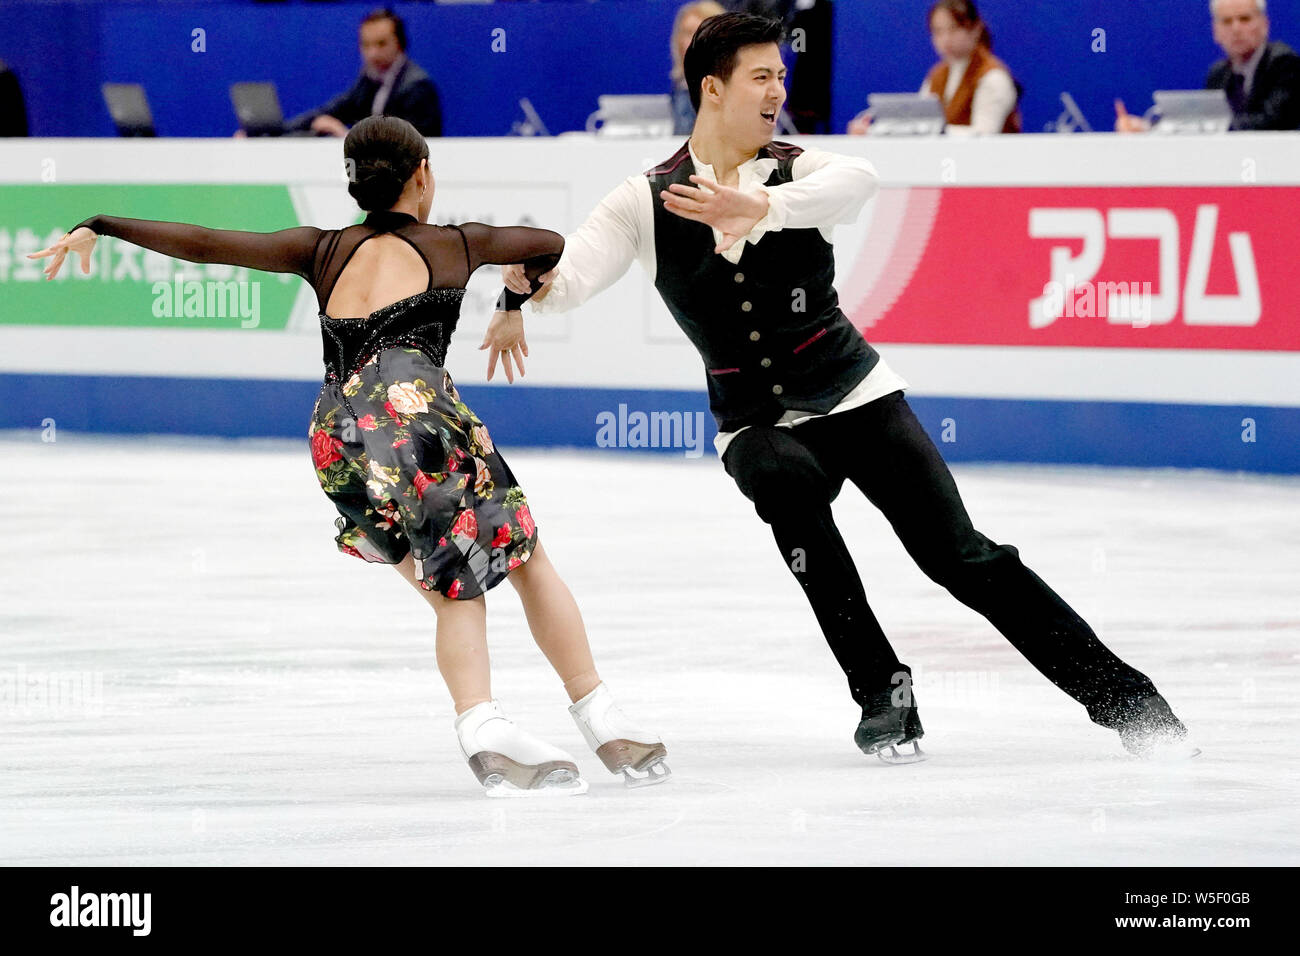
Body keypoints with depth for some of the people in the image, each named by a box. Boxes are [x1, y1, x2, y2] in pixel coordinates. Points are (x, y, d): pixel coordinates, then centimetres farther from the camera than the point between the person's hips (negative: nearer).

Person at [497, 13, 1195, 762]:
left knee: (961, 558, -9)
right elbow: (568, 280, -12)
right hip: (757, 426, 0)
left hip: (859, 399, 0)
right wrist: (532, 278, -37)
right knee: (785, 478, -34)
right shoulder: (647, 201, -1)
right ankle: (881, 689, -24)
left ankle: (1120, 698, 0)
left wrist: (761, 208, -46)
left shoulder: (796, 171, -4)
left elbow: (860, 180, -28)